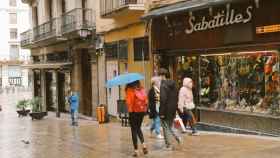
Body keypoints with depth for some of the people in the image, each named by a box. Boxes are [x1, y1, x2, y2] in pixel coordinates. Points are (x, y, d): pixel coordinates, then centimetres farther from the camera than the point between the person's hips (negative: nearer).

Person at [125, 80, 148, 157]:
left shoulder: (130, 90, -11)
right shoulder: (142, 89, 5)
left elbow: (129, 102, -17)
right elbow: (146, 100, 2)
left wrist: (129, 110, -12)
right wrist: (145, 109, 7)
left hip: (134, 112, -5)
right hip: (142, 111, 5)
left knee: (134, 130, 5)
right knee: (138, 128, 23)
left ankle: (136, 150, 4)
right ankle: (143, 144, 4)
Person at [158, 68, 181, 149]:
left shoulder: (163, 85, -17)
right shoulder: (173, 84, 7)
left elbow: (163, 99, -22)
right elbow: (176, 97, 12)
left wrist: (161, 112, -18)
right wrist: (175, 108, 17)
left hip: (166, 110, -7)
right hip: (173, 109, 7)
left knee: (166, 127, 4)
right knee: (169, 126, 22)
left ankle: (168, 145, 8)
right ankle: (176, 137, 4)